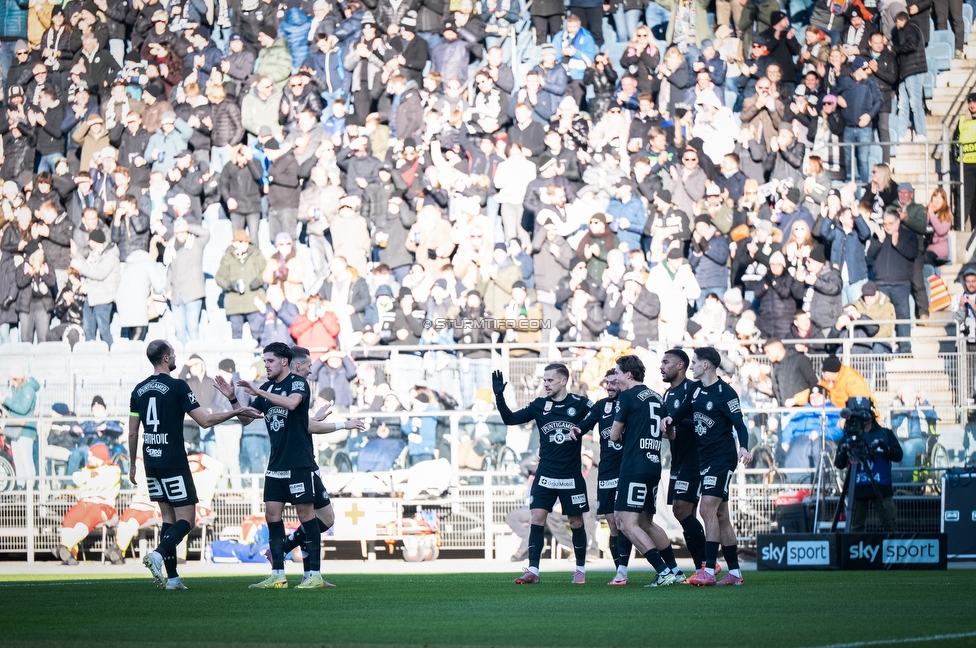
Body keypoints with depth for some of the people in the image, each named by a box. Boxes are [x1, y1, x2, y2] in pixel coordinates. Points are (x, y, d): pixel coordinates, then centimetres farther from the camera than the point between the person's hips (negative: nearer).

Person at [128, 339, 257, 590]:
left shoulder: (139, 390, 8)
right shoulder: (177, 386, -10)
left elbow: (132, 432, 11)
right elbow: (205, 421, -9)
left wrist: (132, 464, 21)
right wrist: (235, 411, 2)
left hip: (151, 463, 7)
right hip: (173, 464, -7)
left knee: (168, 517, 13)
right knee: (186, 519, -3)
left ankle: (172, 577, 7)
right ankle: (158, 554, -27)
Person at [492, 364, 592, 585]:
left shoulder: (580, 404, -5)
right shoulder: (539, 405, 3)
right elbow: (510, 419, 4)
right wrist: (499, 396, -8)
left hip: (571, 475, -2)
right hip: (545, 475, 2)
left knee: (576, 522, 6)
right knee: (537, 518, -7)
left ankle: (581, 569, 21)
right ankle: (532, 571, -5)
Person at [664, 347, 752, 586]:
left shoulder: (725, 393, -13)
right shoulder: (697, 390, 11)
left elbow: (740, 424, -17)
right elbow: (682, 411, 24)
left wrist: (743, 447, -35)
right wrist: (670, 419, 2)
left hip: (722, 458, -9)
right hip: (706, 459, 9)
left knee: (708, 510, -16)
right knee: (720, 515, 9)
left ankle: (708, 571, -18)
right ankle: (734, 573, 13)